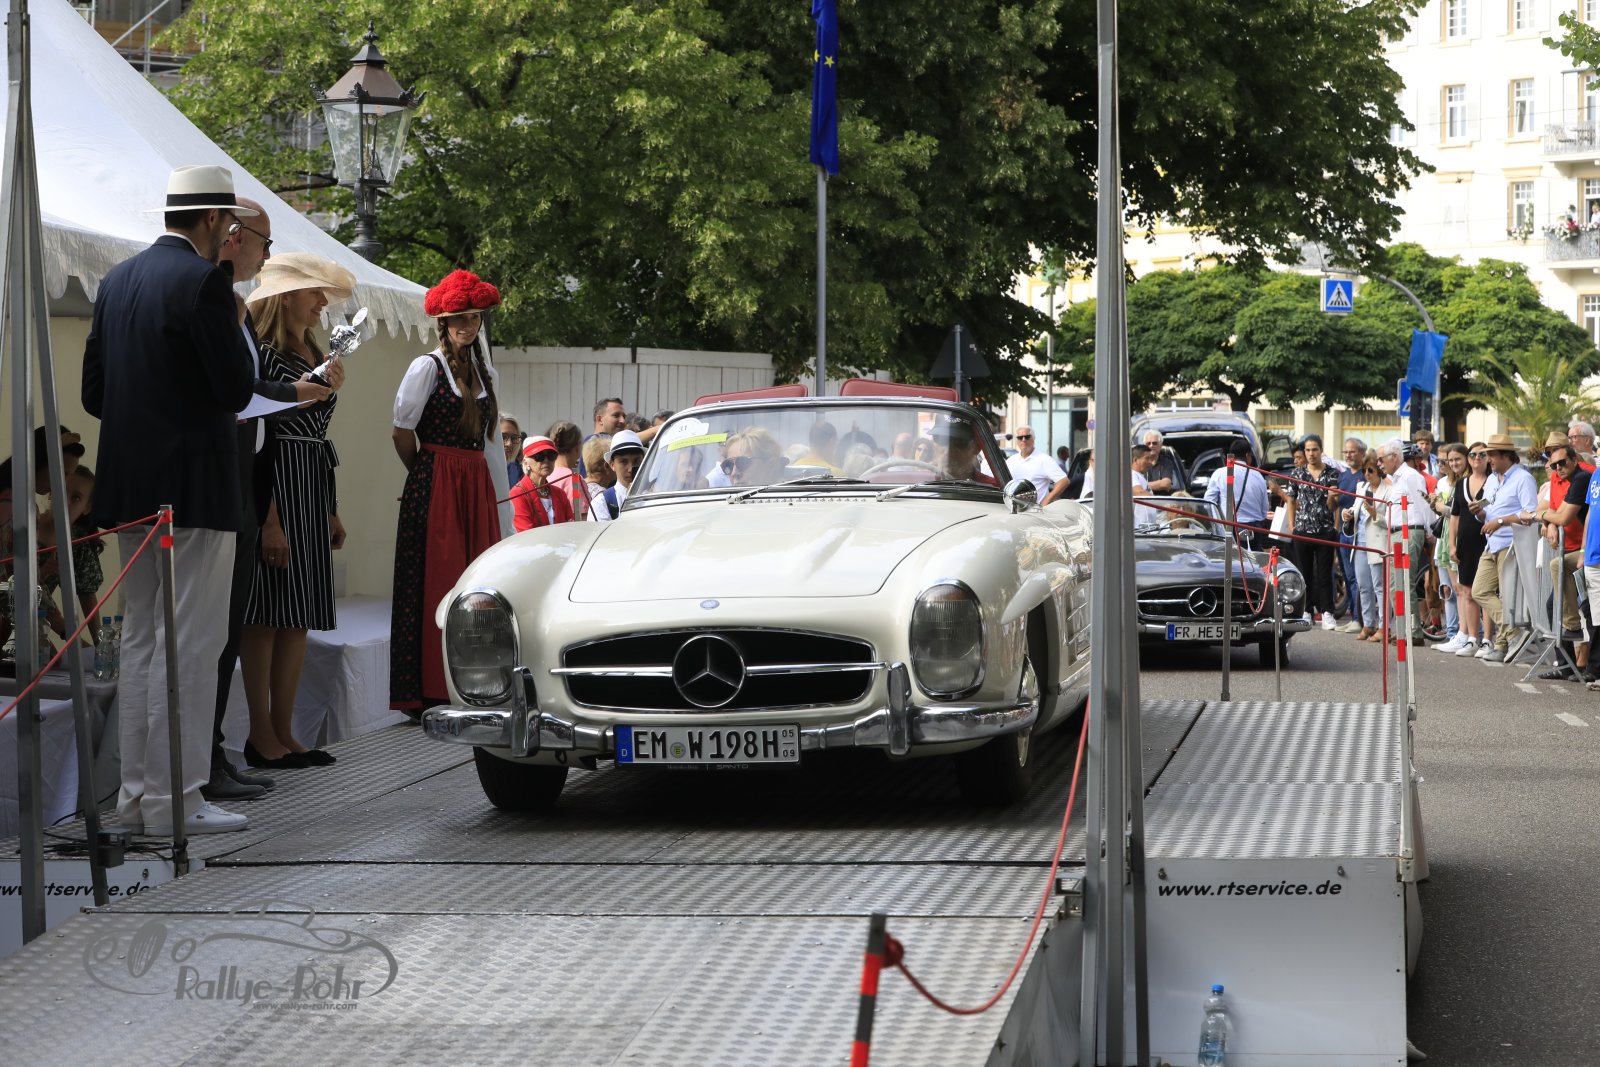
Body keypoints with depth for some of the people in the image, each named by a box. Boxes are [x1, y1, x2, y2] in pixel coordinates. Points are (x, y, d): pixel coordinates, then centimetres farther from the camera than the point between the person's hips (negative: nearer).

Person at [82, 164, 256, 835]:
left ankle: (138, 793, 16)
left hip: (130, 489, 8)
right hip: (193, 490, -8)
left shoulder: (118, 281, 12)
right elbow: (236, 391, -15)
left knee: (140, 640, 12)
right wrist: (237, 329, 3)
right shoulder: (203, 281, -13)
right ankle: (175, 801, -5)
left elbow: (94, 393, 14)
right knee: (189, 643, -5)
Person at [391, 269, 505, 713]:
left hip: (476, 487, 6)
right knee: (434, 581, -6)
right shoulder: (427, 367, -4)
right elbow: (402, 432, -3)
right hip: (433, 488, -6)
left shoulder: (486, 372, 15)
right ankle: (430, 691, -4)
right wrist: (426, 475, 7)